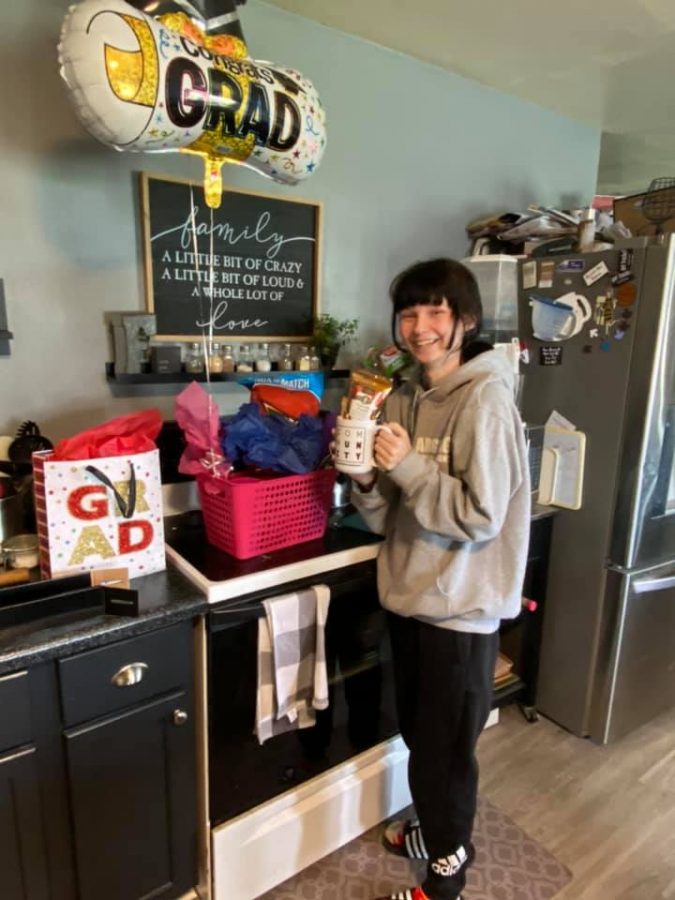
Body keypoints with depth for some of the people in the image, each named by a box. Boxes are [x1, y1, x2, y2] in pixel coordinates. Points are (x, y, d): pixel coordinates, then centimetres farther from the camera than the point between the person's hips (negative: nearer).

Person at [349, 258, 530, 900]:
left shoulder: (485, 398, -17)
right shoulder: (404, 399, 4)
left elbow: (481, 516, -21)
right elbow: (386, 517, 6)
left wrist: (408, 465, -22)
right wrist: (367, 475, -13)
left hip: (459, 607, -7)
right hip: (409, 595, 7)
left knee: (446, 747, 13)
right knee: (418, 732, 25)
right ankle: (433, 829, 52)